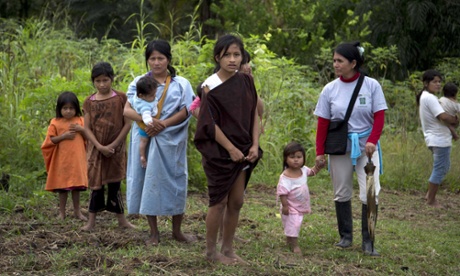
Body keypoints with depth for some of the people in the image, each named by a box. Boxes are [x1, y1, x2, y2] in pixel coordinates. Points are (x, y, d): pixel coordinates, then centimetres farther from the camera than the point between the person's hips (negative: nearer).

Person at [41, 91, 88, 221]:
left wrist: (81, 130, -9)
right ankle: (62, 212, 15)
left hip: (77, 160, 2)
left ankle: (77, 211, 19)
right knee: (63, 187, 4)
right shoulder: (55, 123, -2)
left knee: (77, 186, 9)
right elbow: (50, 140, -5)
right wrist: (63, 136, -16)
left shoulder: (80, 121, 6)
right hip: (62, 160, -2)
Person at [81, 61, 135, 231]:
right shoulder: (89, 102, 1)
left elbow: (127, 123, -5)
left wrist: (114, 144, -12)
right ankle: (92, 220, 8)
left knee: (114, 185, 4)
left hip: (116, 149, -1)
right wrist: (100, 147, -14)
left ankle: (122, 220, 14)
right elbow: (87, 128, -2)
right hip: (96, 149, 1)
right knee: (96, 185, 3)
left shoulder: (120, 98, -3)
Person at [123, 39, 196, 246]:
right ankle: (154, 232, 12)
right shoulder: (139, 82, 7)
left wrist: (163, 124, -18)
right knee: (147, 182, 2)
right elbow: (127, 110, -2)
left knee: (174, 182, 2)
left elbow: (185, 112, -5)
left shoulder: (181, 84, 4)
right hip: (145, 140, 1)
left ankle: (177, 231, 16)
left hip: (170, 141, -1)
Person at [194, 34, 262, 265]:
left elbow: (254, 114, 6)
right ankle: (211, 251, 14)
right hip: (219, 152, -5)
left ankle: (228, 249, 20)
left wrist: (254, 145, -4)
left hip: (242, 151, 5)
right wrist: (231, 149, -14)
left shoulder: (246, 81, 3)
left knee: (236, 202, 9)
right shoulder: (211, 87, -12)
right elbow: (210, 124, -13)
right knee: (219, 201, 1)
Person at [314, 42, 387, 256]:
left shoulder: (371, 85, -5)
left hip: (366, 146, -2)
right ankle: (346, 236, 23)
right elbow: (323, 123, 1)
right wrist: (320, 152, -3)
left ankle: (367, 242, 0)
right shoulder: (330, 89, 0)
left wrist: (372, 141, -20)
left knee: (370, 194, -8)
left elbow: (379, 116, -6)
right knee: (341, 193, 9)